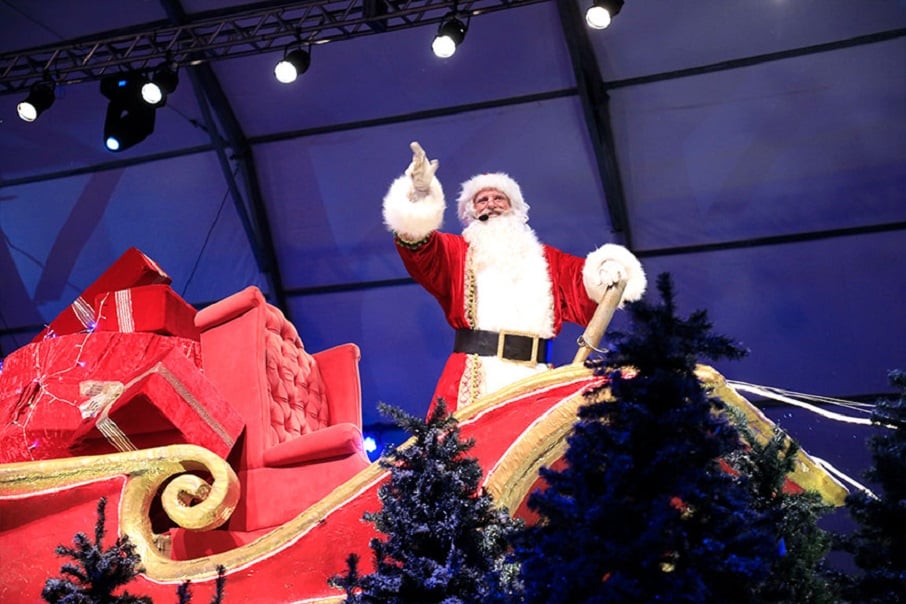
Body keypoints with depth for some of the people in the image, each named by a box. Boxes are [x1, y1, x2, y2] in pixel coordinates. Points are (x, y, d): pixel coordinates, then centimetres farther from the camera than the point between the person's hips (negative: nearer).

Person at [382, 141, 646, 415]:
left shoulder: (546, 259, 28)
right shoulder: (456, 250, 20)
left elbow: (585, 285, 16)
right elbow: (421, 250, -1)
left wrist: (608, 271, -8)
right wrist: (420, 197, -19)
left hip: (535, 377, 2)